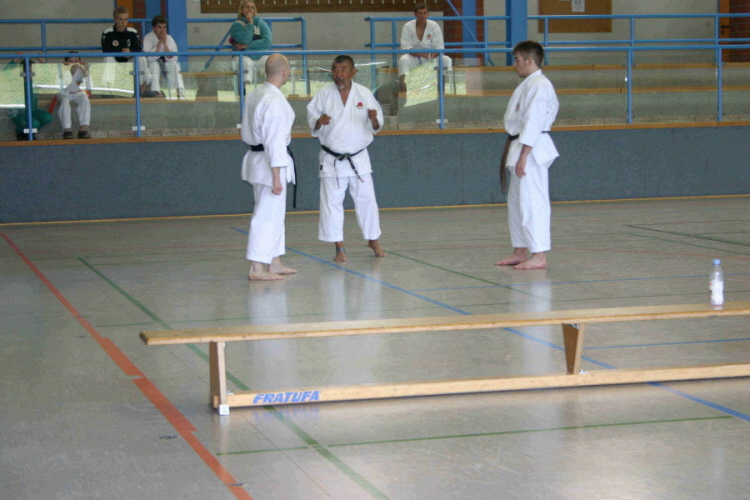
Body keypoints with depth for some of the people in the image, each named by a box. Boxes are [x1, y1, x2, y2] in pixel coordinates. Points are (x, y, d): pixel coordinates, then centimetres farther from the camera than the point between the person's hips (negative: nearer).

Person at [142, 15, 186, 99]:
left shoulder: (169, 38, -7)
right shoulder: (148, 38, -13)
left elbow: (172, 58, -17)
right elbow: (150, 58, -26)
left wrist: (165, 43, -26)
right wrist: (160, 42, -27)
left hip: (167, 65, 1)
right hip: (152, 67, -1)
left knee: (173, 65, -29)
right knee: (153, 64, -33)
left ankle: (179, 93, -37)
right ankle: (156, 92, -42)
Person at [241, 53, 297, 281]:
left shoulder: (254, 95, 9)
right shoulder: (275, 100, -20)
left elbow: (247, 132, 16)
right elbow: (274, 141, -22)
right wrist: (277, 177, -21)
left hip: (255, 156, 10)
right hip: (269, 163, -10)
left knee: (274, 213, 17)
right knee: (267, 215, -6)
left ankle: (274, 263, 24)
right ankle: (257, 268, -5)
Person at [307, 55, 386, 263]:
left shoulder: (364, 94, -1)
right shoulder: (324, 94, -3)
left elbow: (376, 128, 4)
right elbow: (311, 118, 2)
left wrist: (375, 119, -19)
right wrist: (319, 122, -21)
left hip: (358, 158, 1)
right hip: (331, 159, 0)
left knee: (366, 199, 5)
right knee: (332, 202, 0)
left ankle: (373, 241, 22)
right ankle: (339, 247, 9)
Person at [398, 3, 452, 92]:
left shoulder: (434, 26, -1)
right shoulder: (408, 27, -5)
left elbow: (439, 47, -6)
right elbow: (405, 47, -14)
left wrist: (433, 54, -31)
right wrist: (418, 53, -33)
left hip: (431, 57, 2)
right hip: (413, 57, -2)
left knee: (447, 60, -25)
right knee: (403, 60, -35)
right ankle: (404, 90, -43)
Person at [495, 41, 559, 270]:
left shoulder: (539, 85, -15)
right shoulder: (527, 84, 18)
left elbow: (533, 123, -21)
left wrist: (523, 157, -24)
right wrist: (513, 153, 20)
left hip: (531, 150, -11)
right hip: (521, 148, 11)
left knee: (532, 203, -11)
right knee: (516, 202, 15)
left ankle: (539, 256, -10)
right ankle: (520, 252, 23)